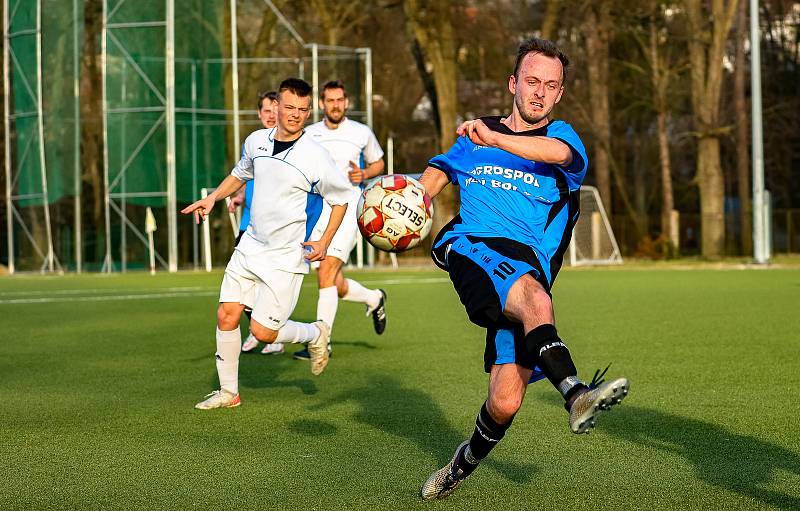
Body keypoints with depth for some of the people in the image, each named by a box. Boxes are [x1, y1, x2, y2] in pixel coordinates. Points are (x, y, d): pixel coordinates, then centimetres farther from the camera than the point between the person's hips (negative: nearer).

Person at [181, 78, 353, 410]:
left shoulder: (315, 157, -15)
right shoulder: (256, 141, 1)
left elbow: (341, 198, -2)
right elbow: (240, 173, 23)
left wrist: (325, 241, -10)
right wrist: (213, 198, 10)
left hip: (286, 257, -5)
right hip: (250, 246, 5)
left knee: (263, 331, -9)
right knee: (226, 316, 0)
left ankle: (315, 334, 21)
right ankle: (228, 392, 15)